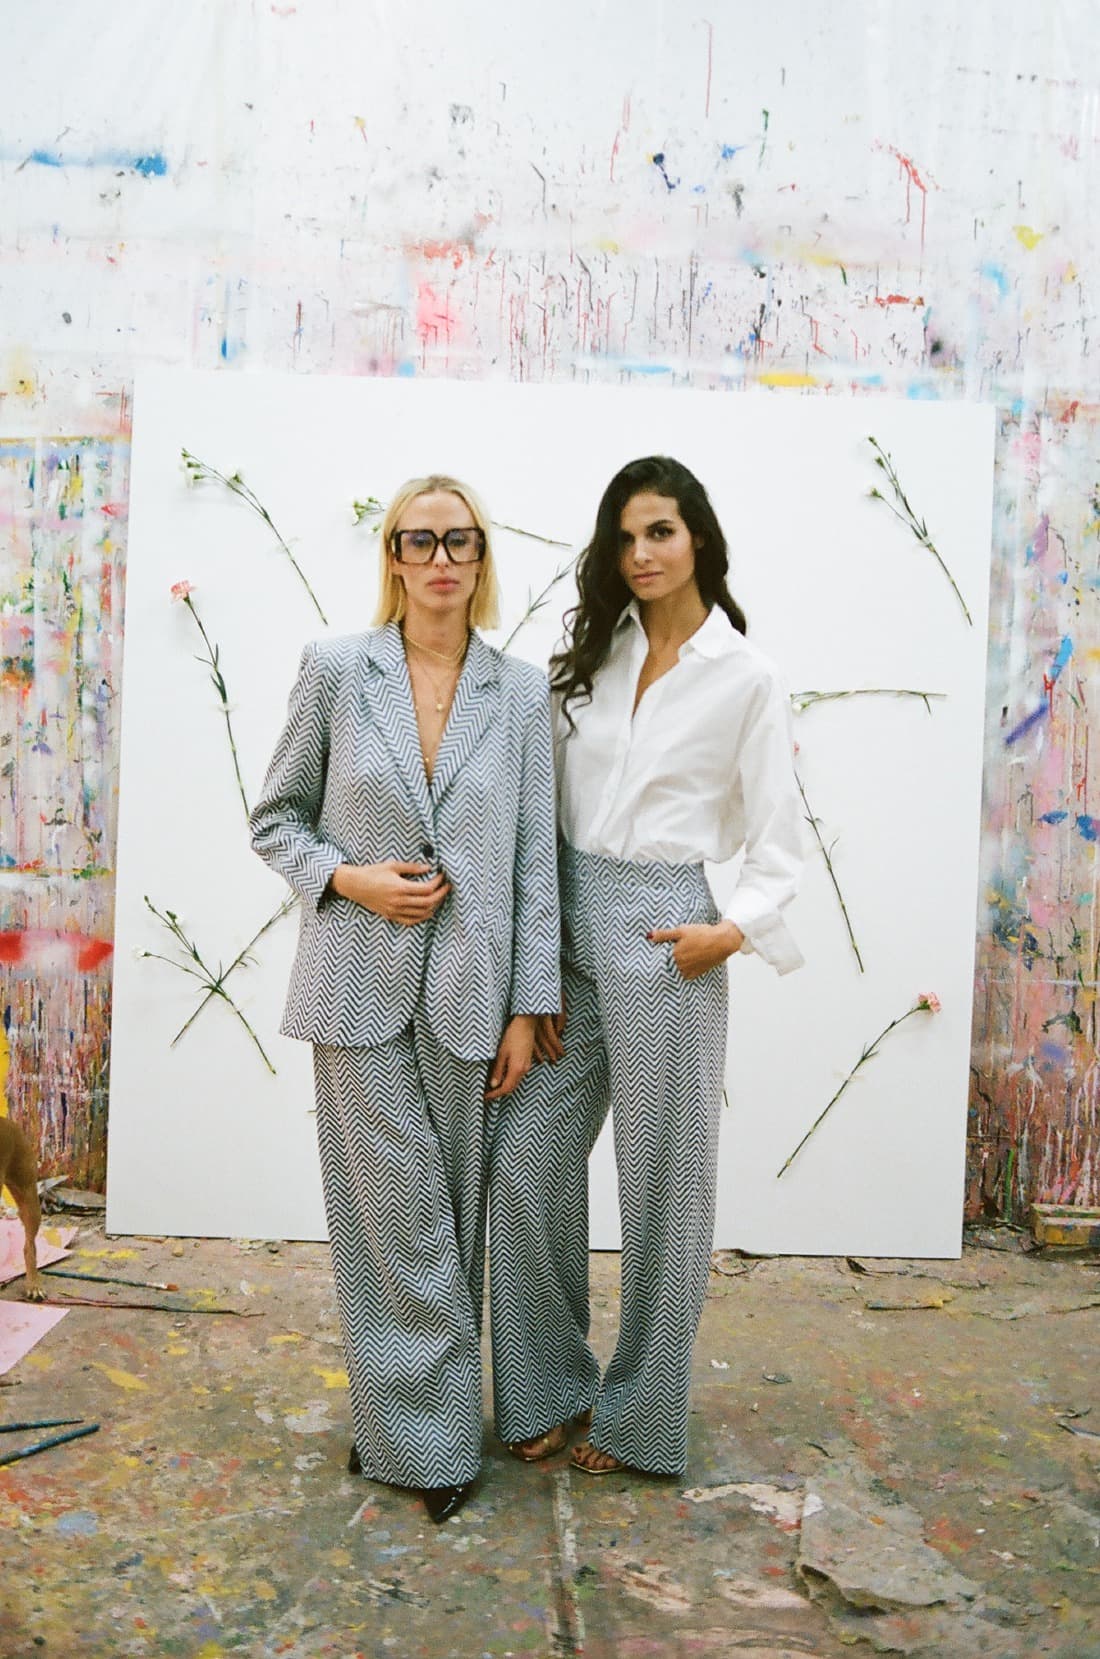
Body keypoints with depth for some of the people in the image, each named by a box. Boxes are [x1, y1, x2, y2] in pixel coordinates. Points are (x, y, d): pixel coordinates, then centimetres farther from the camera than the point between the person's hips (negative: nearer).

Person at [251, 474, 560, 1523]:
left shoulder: (521, 691, 2)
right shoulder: (335, 670, 0)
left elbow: (535, 855, 3)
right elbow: (276, 819, 8)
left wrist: (527, 1008, 0)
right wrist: (346, 878, -11)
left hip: (469, 987, 2)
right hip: (362, 983, -1)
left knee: (453, 1217, 11)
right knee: (398, 1215, 3)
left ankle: (404, 1417, 31)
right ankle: (425, 1435, 22)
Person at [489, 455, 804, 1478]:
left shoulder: (745, 677, -1)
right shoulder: (588, 659, 9)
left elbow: (777, 843, 0)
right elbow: (547, 810, 7)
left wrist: (735, 930, -17)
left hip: (661, 934, -4)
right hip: (565, 926, 4)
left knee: (661, 1181, 6)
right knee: (524, 1162, 4)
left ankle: (640, 1416, 25)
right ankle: (547, 1391, 25)